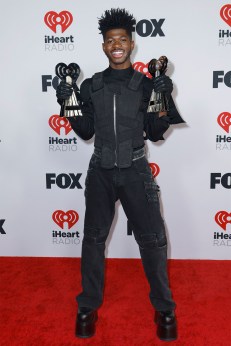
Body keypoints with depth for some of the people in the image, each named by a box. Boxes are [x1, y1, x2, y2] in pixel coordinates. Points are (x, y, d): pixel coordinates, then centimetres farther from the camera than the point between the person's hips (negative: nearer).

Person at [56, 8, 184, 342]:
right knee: (93, 238, 9)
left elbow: (155, 134, 1)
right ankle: (88, 306, 26)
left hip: (135, 171, -2)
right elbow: (85, 132, 10)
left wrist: (164, 100, -13)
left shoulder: (146, 84, 1)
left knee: (152, 239, 1)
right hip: (100, 171, 2)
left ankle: (164, 309, 20)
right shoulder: (91, 85, 6)